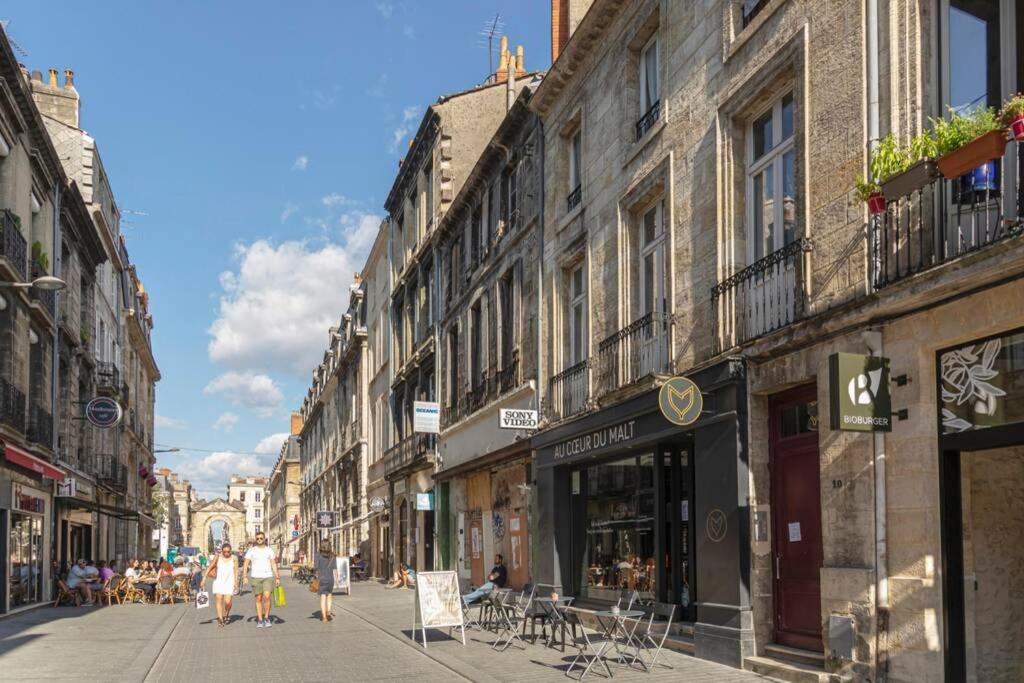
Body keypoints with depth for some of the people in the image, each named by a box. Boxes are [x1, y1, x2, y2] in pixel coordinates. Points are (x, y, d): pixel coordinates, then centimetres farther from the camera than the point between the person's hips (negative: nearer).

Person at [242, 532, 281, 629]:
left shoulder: (269, 550, 9)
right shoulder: (251, 551, 5)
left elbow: (274, 564, 9)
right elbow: (246, 564, 2)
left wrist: (277, 577, 3)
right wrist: (245, 576, -10)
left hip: (268, 577, 0)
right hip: (255, 577, 0)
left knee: (267, 596, -16)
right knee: (258, 599, 3)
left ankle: (266, 618, -2)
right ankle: (260, 620, 10)